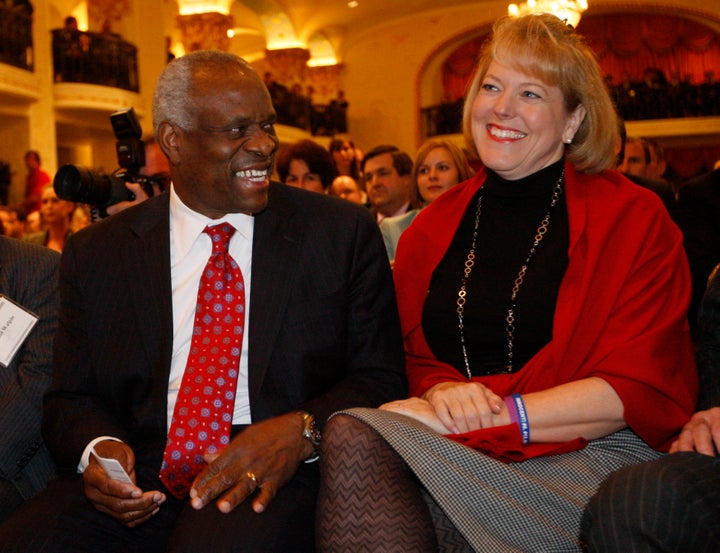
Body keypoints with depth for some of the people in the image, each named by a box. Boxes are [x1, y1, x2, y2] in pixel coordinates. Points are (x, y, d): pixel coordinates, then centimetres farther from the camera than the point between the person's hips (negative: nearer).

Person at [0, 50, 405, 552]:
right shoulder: (96, 253, 11)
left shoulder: (345, 232, 6)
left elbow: (380, 379, 4)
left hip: (275, 476, -2)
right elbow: (71, 397, 14)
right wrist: (98, 449, -10)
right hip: (139, 478, 3)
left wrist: (301, 431, -16)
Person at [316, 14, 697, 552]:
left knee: (358, 439, -29)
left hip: (590, 459, -4)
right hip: (461, 447, 4)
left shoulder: (633, 219, 2)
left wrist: (493, 416, -16)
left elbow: (637, 390, -6)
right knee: (354, 436, -32)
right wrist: (443, 392, -10)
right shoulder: (434, 227, 15)